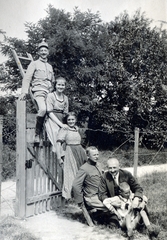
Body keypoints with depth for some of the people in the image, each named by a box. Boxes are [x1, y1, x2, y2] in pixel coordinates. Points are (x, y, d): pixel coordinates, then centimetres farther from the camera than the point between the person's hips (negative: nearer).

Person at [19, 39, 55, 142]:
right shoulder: (34, 64, 8)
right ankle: (37, 134, -18)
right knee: (43, 109, -29)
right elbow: (27, 78, -1)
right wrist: (24, 92, -14)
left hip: (49, 93, 6)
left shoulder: (50, 66, 25)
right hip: (38, 91, -6)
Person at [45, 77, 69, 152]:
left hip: (62, 122, 5)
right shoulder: (50, 95, 0)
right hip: (52, 121, -5)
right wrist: (61, 124, -16)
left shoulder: (65, 98, 15)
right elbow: (50, 113, -7)